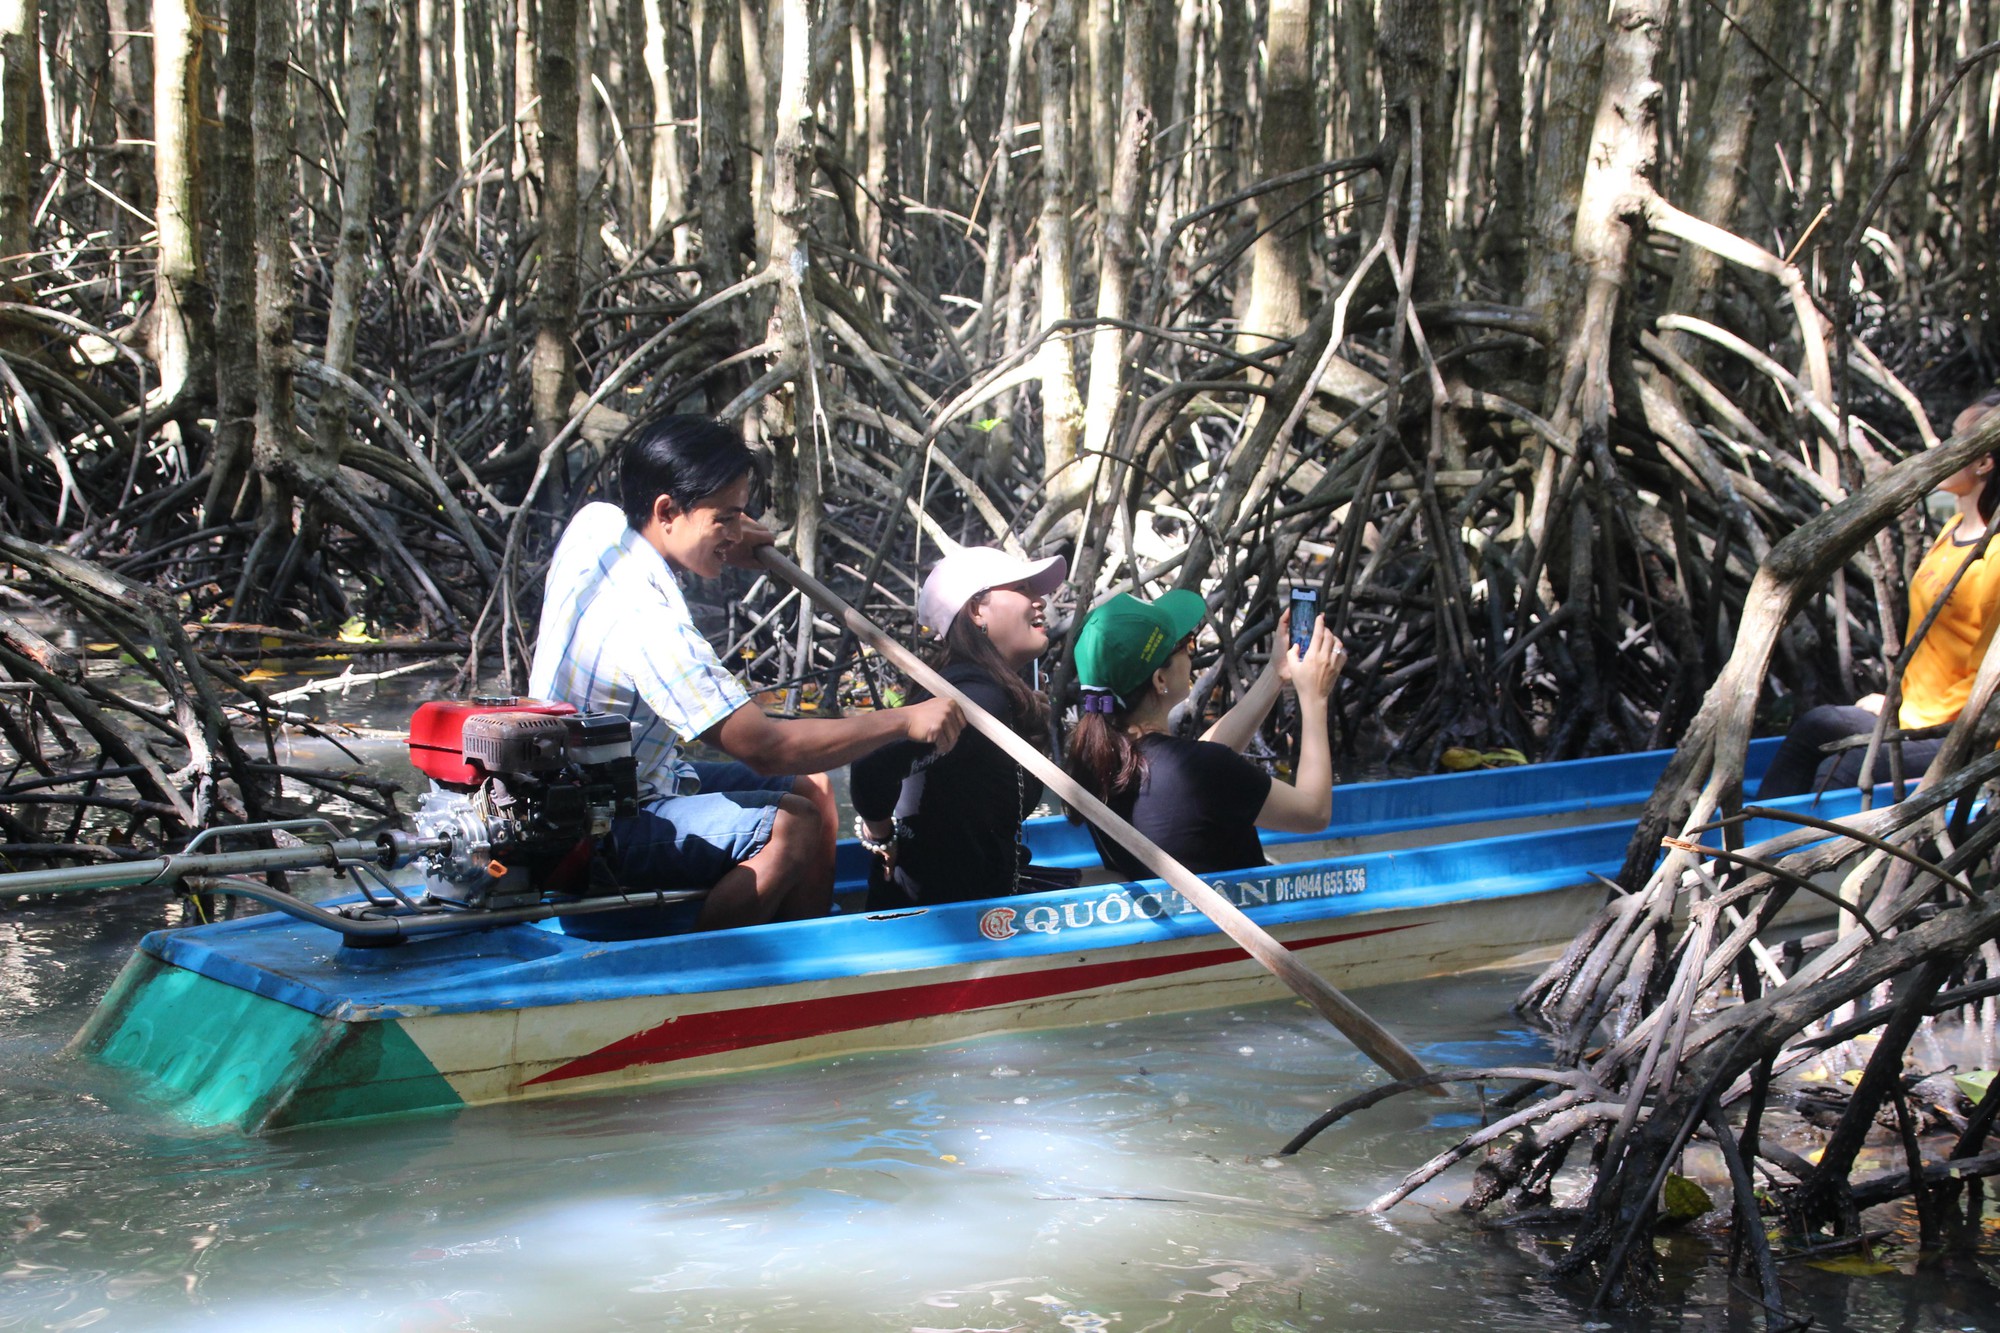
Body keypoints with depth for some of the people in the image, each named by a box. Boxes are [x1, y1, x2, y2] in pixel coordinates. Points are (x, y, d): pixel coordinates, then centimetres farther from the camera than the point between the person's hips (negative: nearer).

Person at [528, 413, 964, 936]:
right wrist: (905, 721, -26)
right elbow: (763, 746, -30)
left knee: (812, 791, 7)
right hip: (600, 840, -10)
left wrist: (724, 545, 3)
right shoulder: (647, 623, -32)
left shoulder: (594, 522, -5)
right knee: (791, 826, -23)